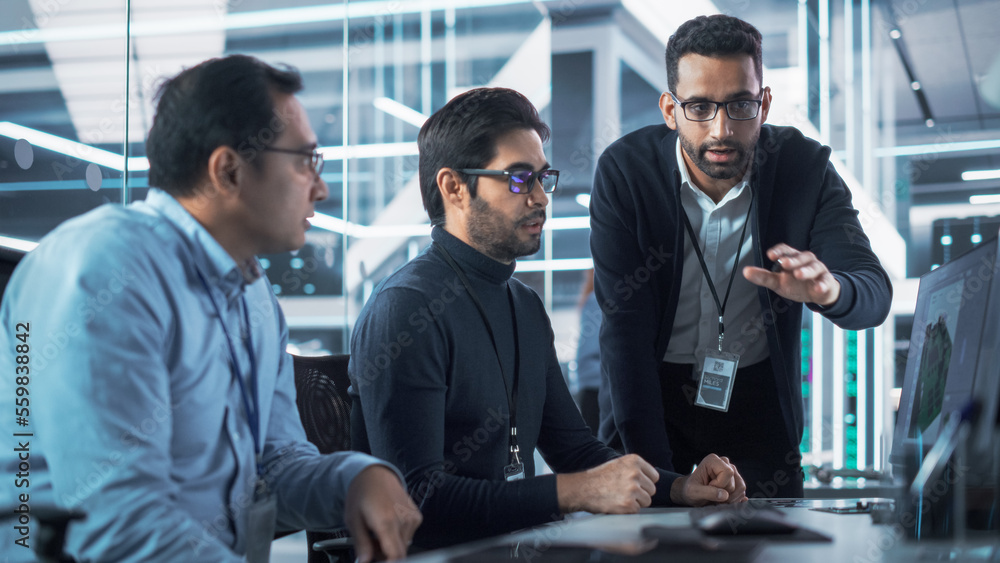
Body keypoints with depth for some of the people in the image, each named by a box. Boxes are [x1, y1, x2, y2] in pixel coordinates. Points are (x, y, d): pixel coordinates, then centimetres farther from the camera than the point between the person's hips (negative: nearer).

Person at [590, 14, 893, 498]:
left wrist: (830, 290, -44)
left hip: (758, 397, 1)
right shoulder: (623, 171, -15)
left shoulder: (805, 167, -12)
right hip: (653, 391, -1)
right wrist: (650, 465, -22)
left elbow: (875, 295, -18)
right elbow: (624, 325, -16)